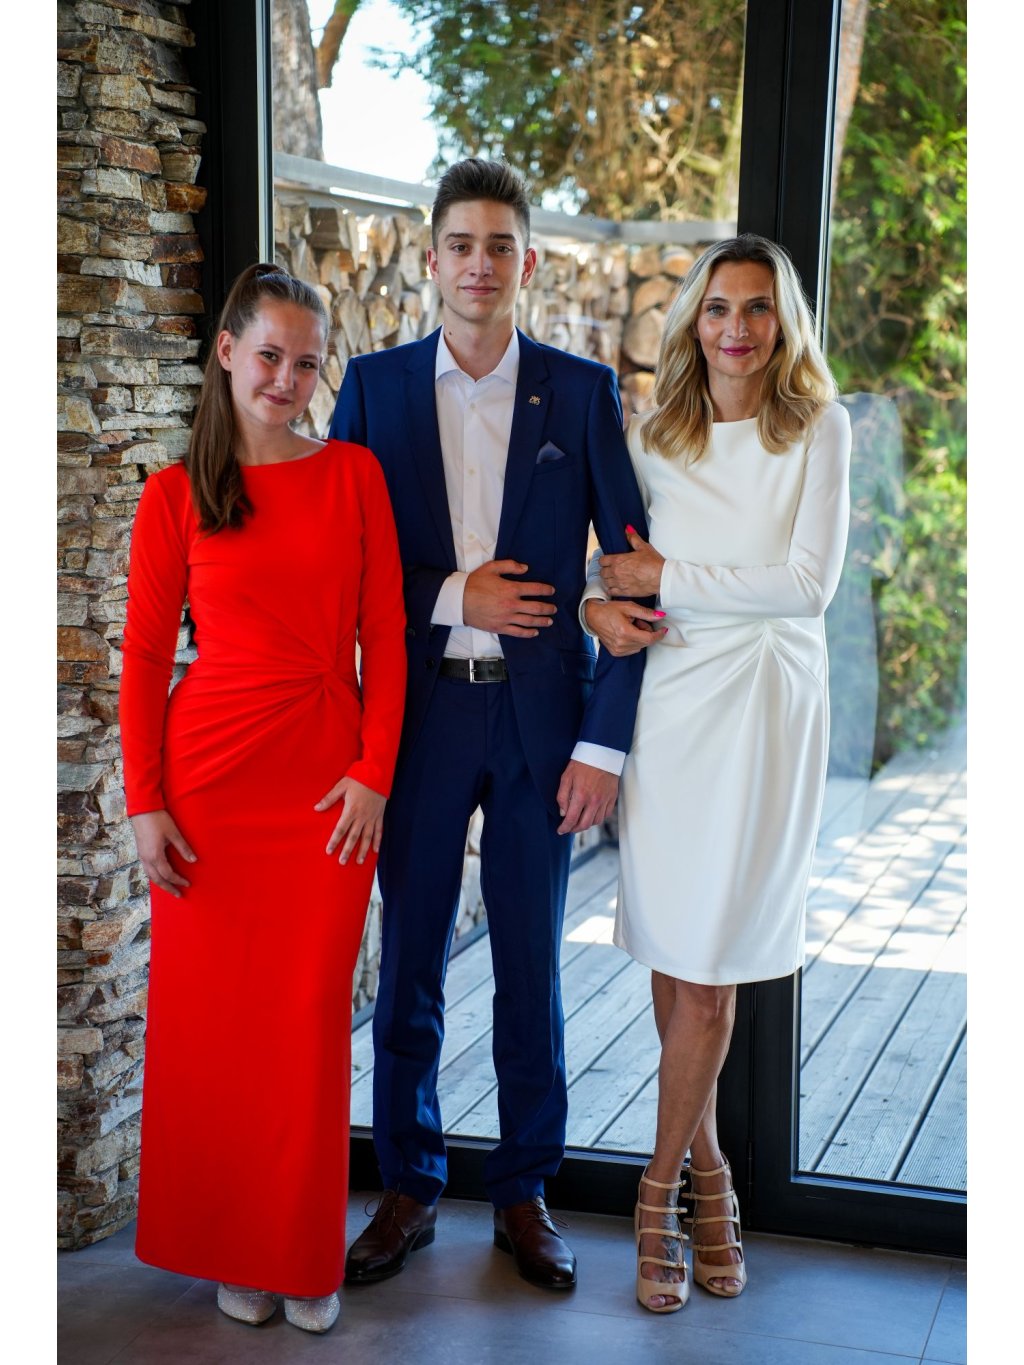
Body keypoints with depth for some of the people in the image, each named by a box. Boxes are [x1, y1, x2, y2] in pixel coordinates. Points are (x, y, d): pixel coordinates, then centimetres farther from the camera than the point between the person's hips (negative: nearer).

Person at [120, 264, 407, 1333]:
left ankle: (305, 1258, 19)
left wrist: (374, 773, -5)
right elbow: (144, 658, 2)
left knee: (310, 1019, 4)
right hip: (210, 774, 0)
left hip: (330, 781, 1)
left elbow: (383, 640, 4)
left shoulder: (353, 476, 5)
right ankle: (227, 1249, 23)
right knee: (211, 1014, 5)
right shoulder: (175, 495, 2)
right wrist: (145, 802, -4)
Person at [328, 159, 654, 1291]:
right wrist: (449, 597, -11)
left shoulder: (582, 391, 2)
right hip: (418, 709, 1)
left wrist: (603, 741, -7)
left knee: (531, 966, 8)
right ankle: (408, 1188, 25)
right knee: (408, 962, 9)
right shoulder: (375, 385, 4)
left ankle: (524, 1194, 24)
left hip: (540, 714, 0)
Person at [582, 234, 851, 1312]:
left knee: (711, 962, -1)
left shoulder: (817, 429, 0)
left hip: (766, 706, -2)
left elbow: (808, 581, -9)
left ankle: (663, 1182, 14)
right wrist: (598, 603, -2)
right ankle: (704, 1162, 22)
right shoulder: (654, 438, 9)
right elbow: (613, 553, 19)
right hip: (669, 698, 2)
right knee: (672, 956, 4)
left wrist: (668, 577, -9)